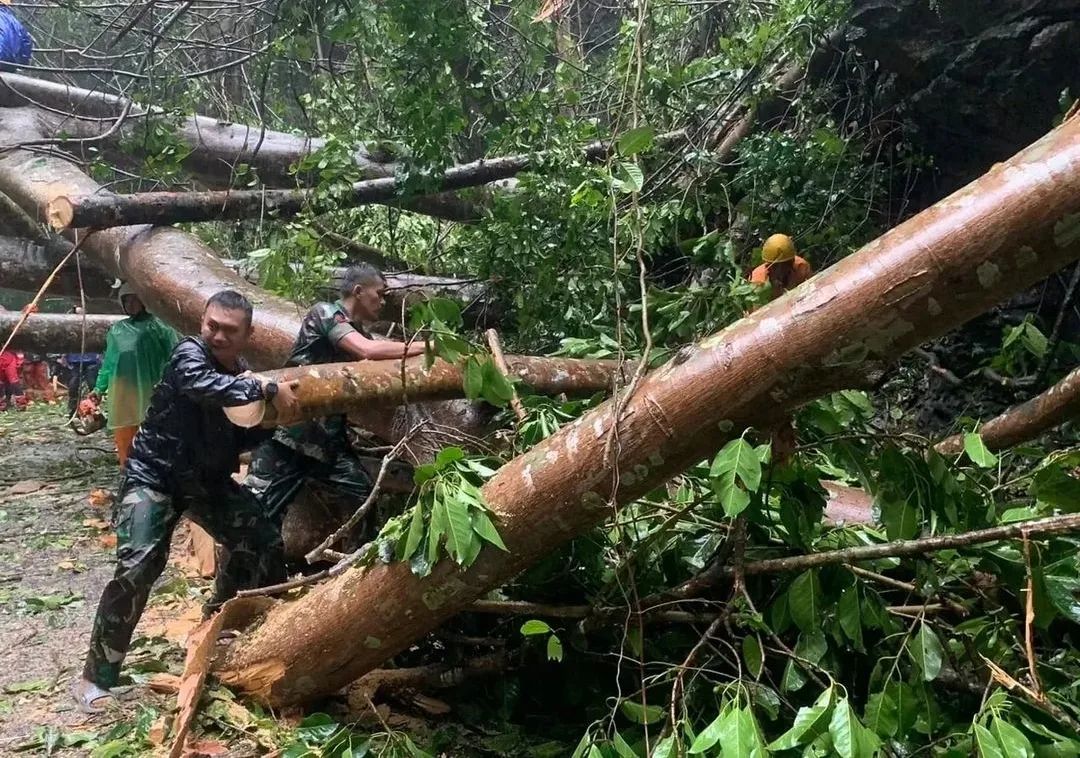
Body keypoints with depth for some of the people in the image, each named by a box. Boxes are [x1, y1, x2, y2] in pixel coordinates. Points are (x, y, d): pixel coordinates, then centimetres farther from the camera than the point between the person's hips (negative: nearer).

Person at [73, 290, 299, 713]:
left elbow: (243, 442, 4)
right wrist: (268, 389, -37)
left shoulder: (242, 374, 1)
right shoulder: (189, 354, -18)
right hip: (154, 476, -7)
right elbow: (206, 387, -42)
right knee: (137, 566, -22)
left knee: (264, 543, 8)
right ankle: (96, 677, -9)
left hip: (207, 480, 7)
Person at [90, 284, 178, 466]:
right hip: (121, 394, 5)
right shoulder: (117, 329, 17)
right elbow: (109, 361, 22)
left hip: (149, 392, -5)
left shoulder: (158, 325, 0)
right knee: (123, 439, 8)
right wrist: (99, 388, 16)